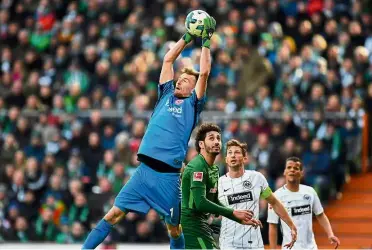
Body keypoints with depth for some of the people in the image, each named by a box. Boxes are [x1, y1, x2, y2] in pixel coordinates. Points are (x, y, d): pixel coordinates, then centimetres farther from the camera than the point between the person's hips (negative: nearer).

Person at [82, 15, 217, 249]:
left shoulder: (192, 104, 8)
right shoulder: (166, 96, 18)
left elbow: (205, 72, 1)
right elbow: (168, 59, 21)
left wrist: (206, 42, 8)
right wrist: (187, 37, 23)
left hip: (169, 175, -3)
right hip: (145, 169, 3)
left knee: (174, 228, 6)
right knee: (114, 213, -2)